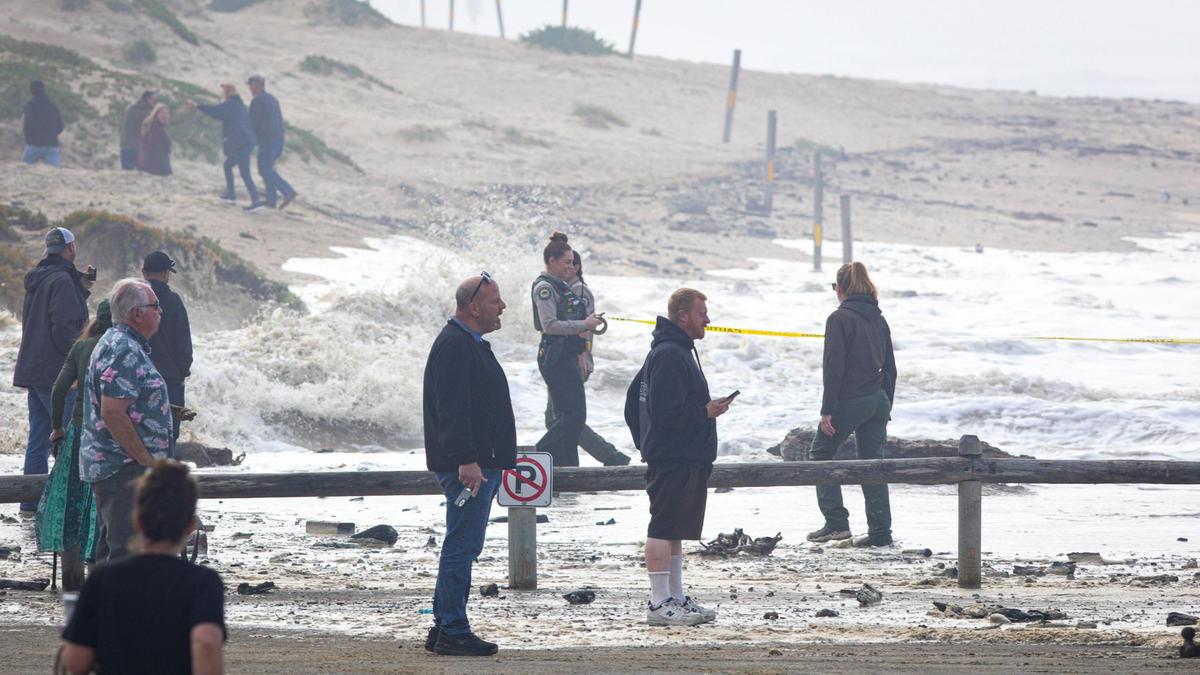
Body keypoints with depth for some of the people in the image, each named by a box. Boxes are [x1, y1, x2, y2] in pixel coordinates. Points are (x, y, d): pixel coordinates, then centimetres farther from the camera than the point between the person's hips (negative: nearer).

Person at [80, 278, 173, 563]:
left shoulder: (115, 344, 17)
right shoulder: (125, 352, -18)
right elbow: (112, 414, -25)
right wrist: (147, 461, -19)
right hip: (126, 469, -11)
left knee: (112, 546, 16)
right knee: (127, 550, -12)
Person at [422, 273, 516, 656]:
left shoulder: (470, 344, 20)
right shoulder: (455, 345, -15)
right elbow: (452, 409, -23)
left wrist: (495, 459, 27)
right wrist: (466, 461, -27)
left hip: (480, 464, 11)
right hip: (468, 466, -11)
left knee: (463, 546, 13)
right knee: (462, 545, -9)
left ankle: (445, 627, 18)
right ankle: (453, 632, -9)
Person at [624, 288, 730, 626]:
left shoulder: (678, 351, 18)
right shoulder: (670, 355, -17)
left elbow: (635, 397, 24)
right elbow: (666, 410, -24)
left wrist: (644, 442, 23)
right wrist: (706, 412, -13)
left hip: (684, 459, 11)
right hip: (673, 461, -11)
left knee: (675, 530, 14)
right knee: (664, 529, -8)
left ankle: (676, 598, 21)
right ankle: (660, 604, -7)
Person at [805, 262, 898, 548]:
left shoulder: (840, 318, -11)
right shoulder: (878, 320, 11)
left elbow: (834, 366, -15)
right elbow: (890, 368, 14)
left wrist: (827, 410, -13)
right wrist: (885, 408, 20)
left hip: (849, 400, -7)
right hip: (877, 401, 7)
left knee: (820, 456, 9)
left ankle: (836, 522, 2)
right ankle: (880, 532, 6)